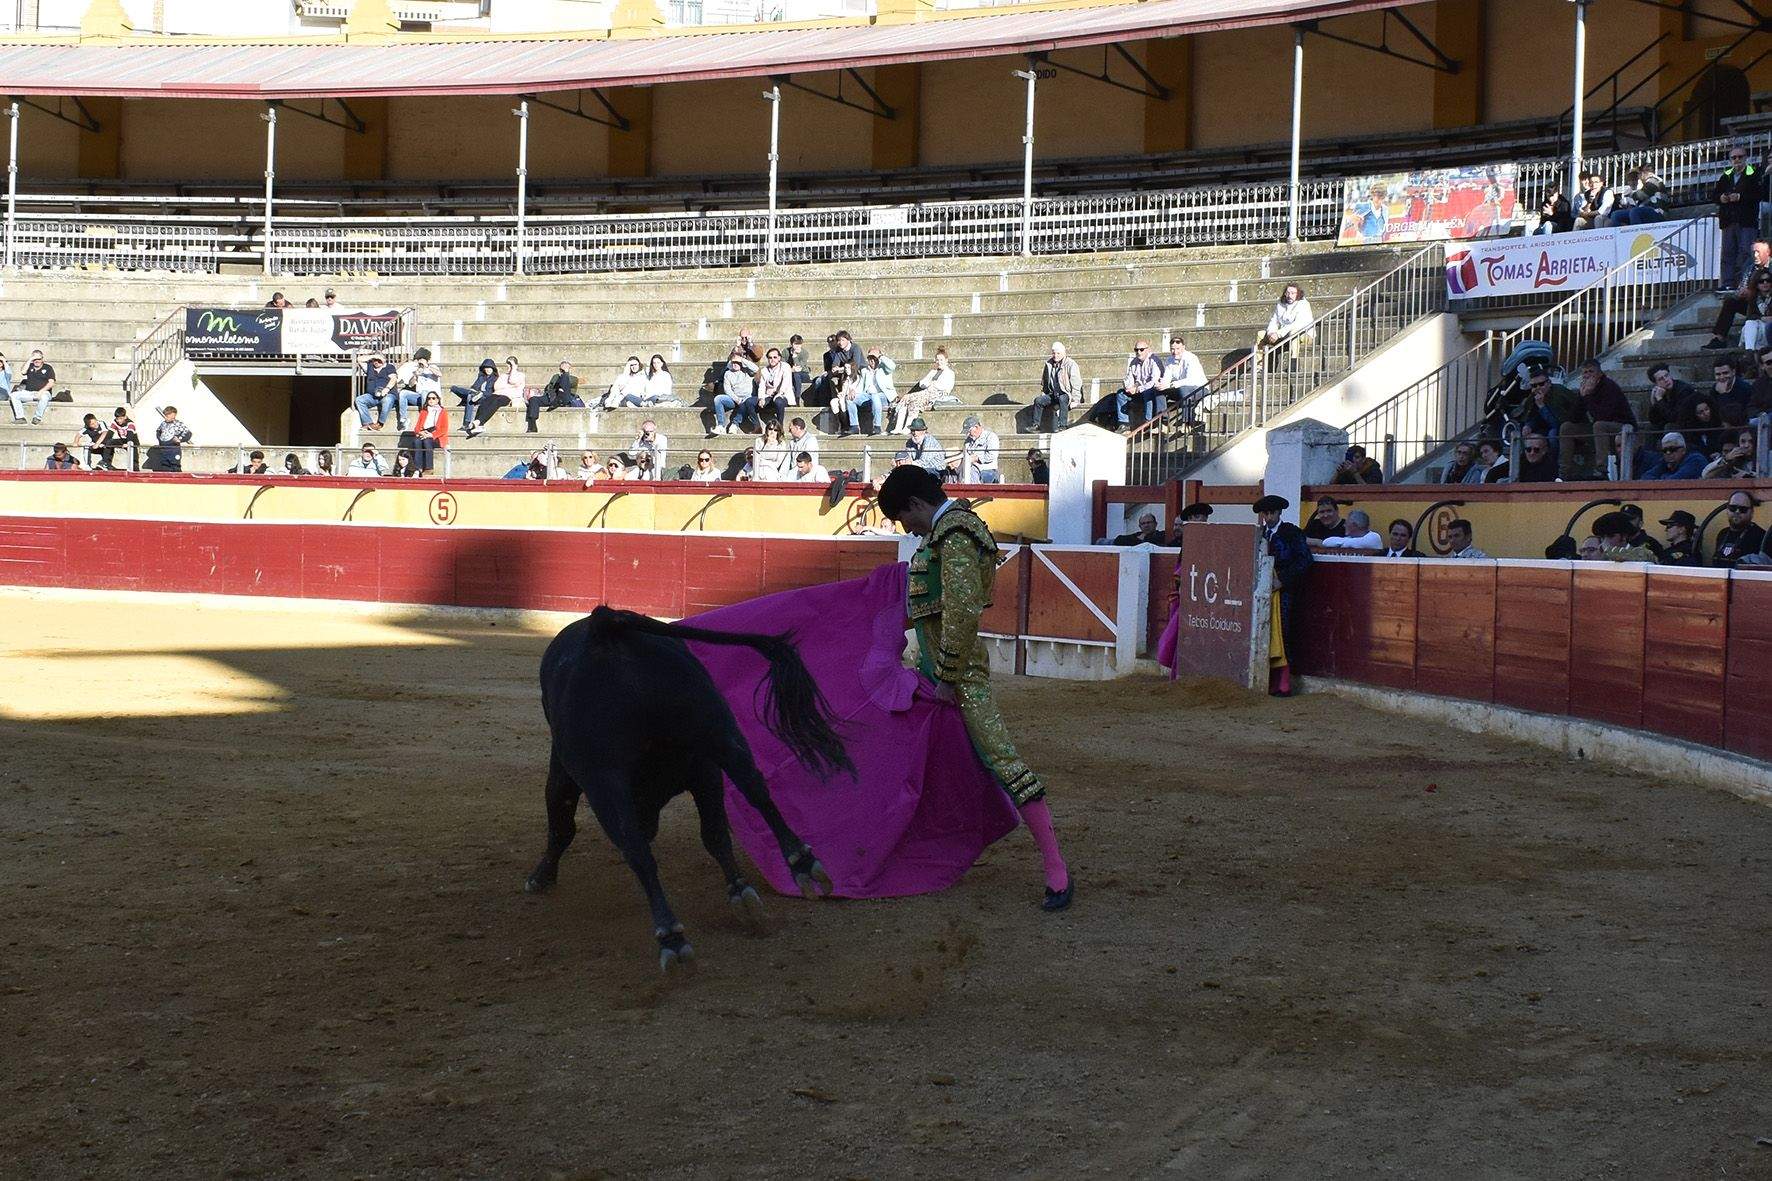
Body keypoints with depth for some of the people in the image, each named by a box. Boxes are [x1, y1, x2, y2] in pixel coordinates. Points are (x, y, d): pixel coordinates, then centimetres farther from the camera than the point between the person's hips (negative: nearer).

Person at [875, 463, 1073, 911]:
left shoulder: (953, 536, -16)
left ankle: (1056, 870, -16)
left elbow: (963, 612, -23)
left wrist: (948, 677, -20)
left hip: (960, 669, -11)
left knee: (1002, 761, -14)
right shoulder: (947, 529, 15)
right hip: (934, 664, 11)